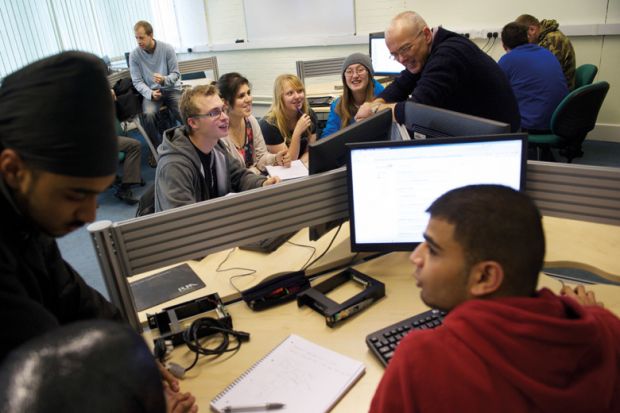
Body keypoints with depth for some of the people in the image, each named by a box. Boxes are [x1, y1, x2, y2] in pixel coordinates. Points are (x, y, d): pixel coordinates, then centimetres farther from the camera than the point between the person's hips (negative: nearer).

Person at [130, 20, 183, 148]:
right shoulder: (134, 55, -5)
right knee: (149, 115, -31)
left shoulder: (167, 48, -7)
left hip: (171, 89, 0)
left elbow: (176, 74, -4)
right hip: (150, 92, 0)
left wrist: (164, 80, -26)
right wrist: (150, 93, -22)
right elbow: (137, 82, -3)